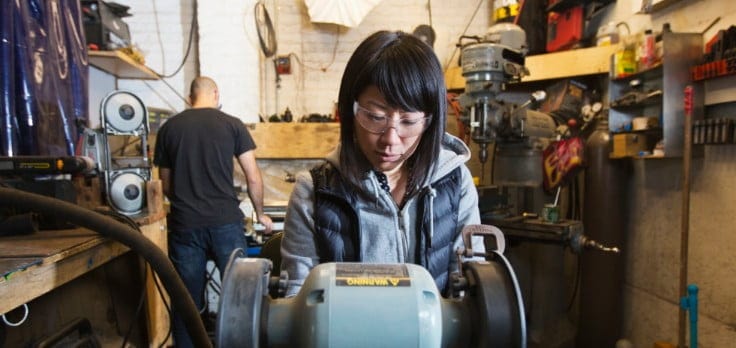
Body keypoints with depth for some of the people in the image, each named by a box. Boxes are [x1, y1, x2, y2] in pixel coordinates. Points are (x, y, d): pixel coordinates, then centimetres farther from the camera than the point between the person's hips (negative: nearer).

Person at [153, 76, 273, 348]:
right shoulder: (232, 124, 1)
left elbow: (166, 185, 15)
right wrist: (260, 213, 16)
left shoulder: (168, 128, 8)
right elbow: (253, 177, 1)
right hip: (226, 222, -2)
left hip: (184, 225, 2)